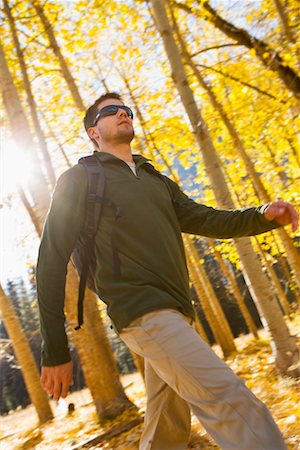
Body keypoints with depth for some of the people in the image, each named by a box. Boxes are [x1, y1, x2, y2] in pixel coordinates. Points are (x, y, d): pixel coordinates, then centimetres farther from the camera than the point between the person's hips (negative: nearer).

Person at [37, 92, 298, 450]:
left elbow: (204, 220, 17)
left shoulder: (157, 182, 23)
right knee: (230, 400, -17)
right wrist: (55, 350, -5)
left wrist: (263, 216, -4)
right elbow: (52, 259, -1)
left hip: (175, 312, 7)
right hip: (142, 311, -7)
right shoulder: (80, 179, 4)